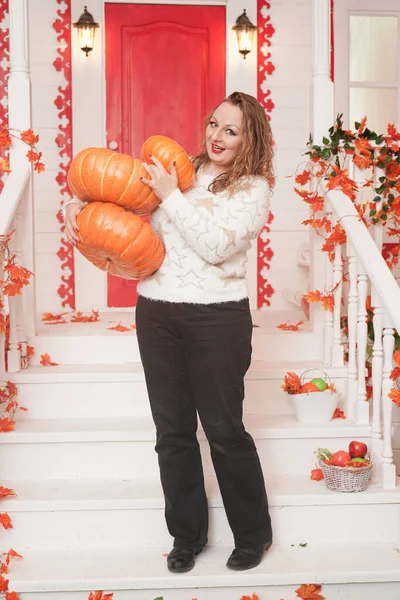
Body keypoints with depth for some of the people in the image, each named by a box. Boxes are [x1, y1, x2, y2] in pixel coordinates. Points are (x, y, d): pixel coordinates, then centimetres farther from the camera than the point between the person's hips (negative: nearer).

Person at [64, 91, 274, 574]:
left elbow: (216, 246, -15)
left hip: (216, 318, -4)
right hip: (156, 313, 5)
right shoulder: (177, 168, 10)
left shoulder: (253, 188, -2)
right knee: (172, 430, 11)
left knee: (224, 429, 3)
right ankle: (187, 534, 28)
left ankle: (253, 534, 24)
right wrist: (80, 207, 0)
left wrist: (171, 195, -13)